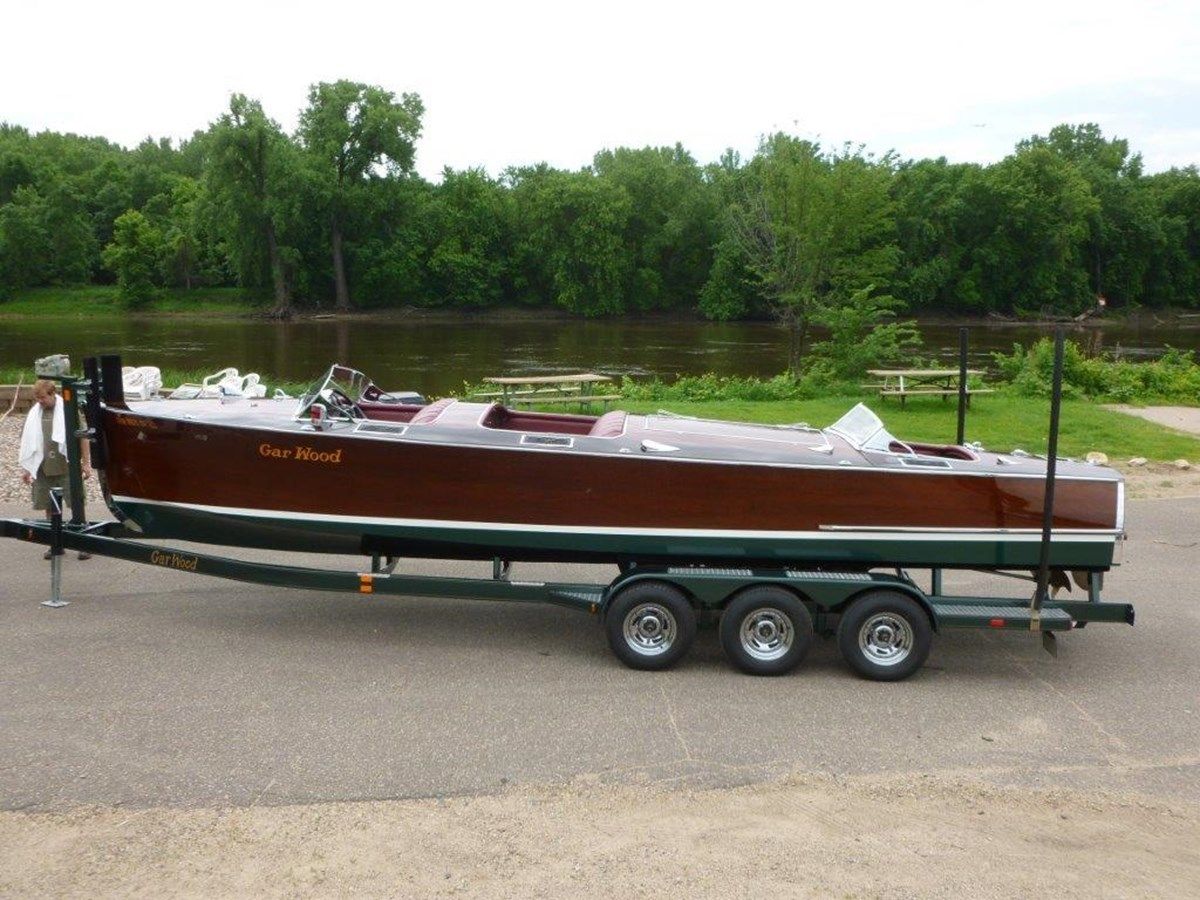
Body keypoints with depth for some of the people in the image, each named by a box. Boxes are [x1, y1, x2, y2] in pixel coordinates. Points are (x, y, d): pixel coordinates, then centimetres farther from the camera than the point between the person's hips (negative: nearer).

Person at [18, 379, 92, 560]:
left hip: (67, 468, -4)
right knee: (50, 508, 9)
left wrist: (86, 463, -6)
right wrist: (27, 469, 14)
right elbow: (27, 442, 15)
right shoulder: (34, 414, 8)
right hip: (43, 470, 4)